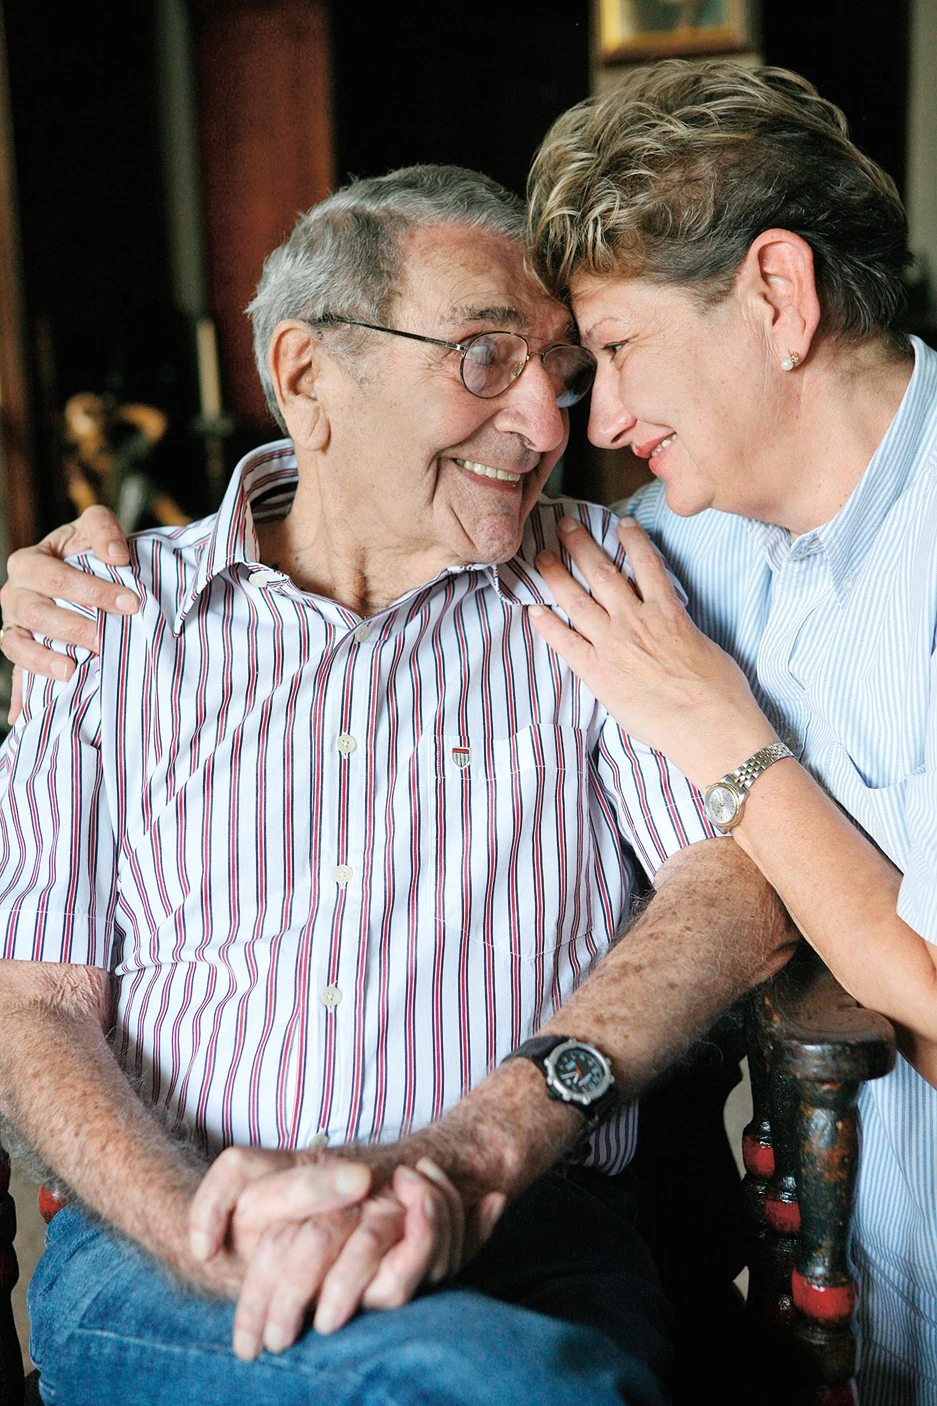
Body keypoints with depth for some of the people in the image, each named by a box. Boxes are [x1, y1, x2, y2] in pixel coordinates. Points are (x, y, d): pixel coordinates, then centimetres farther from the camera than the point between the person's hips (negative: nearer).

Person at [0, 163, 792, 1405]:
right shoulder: (105, 618, 6)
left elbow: (745, 892, -6)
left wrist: (469, 1151, -21)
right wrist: (209, 1242, -18)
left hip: (527, 1245, 3)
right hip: (162, 1244, -2)